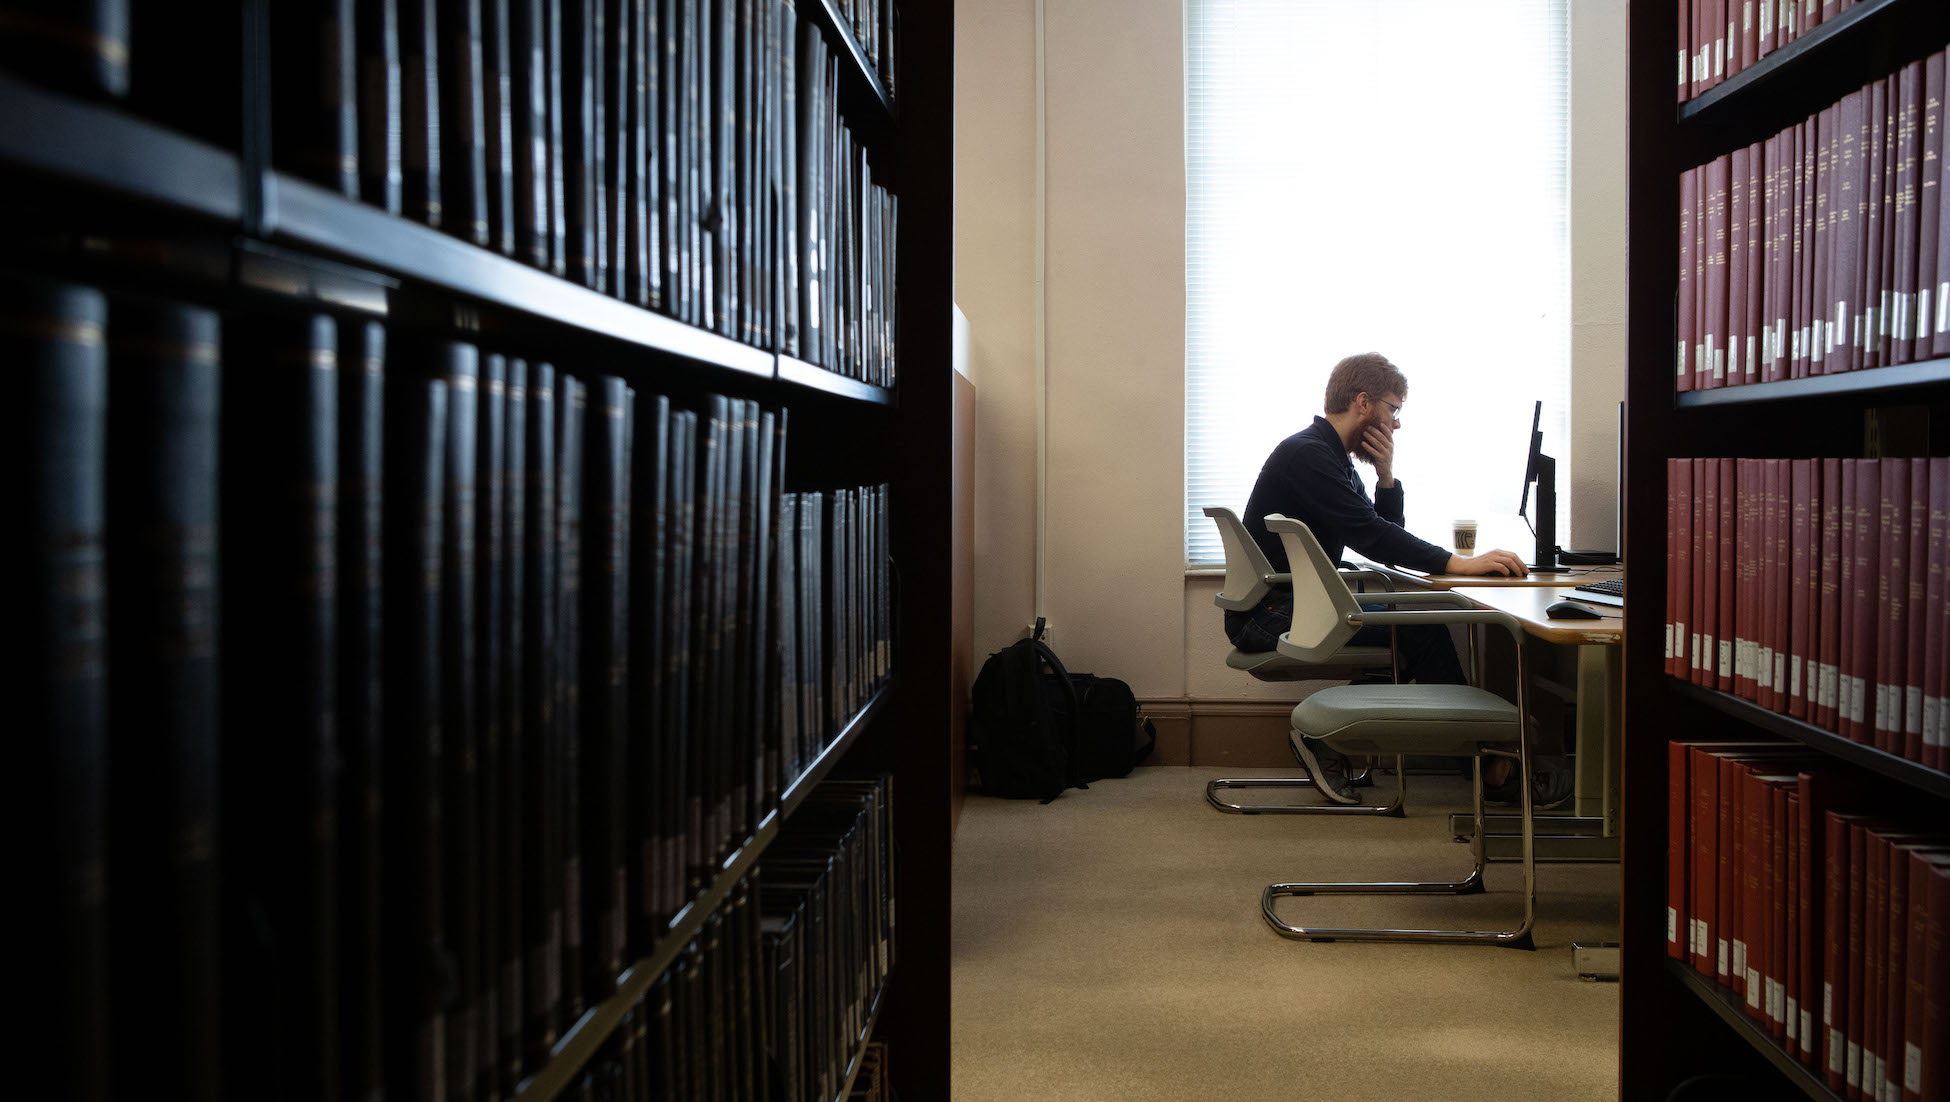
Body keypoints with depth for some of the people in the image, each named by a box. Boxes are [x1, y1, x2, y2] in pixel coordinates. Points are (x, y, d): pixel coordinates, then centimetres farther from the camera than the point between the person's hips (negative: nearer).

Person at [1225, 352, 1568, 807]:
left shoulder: (1333, 458, 17)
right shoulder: (1306, 454, -16)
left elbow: (1387, 536, 15)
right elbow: (1370, 537, -26)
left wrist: (1385, 475, 0)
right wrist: (1458, 562, -29)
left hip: (1295, 607, 10)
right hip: (1271, 613, -10)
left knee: (1413, 621, 0)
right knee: (1420, 627, -16)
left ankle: (1328, 736, -2)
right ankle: (1489, 770, -8)